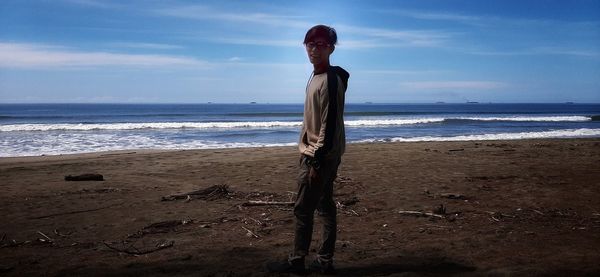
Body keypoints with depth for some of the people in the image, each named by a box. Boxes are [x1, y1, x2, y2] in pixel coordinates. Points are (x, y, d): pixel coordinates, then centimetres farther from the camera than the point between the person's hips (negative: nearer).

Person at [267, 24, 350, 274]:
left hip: (321, 156, -10)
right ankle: (325, 262, 18)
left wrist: (317, 161, -23)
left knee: (303, 210, -3)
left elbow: (330, 125, -21)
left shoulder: (331, 80, -16)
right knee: (325, 207, 11)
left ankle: (296, 262, 7)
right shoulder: (317, 77, 14)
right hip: (317, 154, 10)